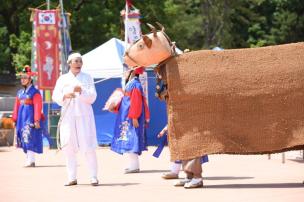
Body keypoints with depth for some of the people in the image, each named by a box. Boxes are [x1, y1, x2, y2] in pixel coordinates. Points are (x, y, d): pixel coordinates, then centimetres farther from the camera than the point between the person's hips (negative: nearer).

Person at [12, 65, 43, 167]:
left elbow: (38, 106, -11)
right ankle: (29, 160, 13)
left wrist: (37, 120, -17)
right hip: (22, 118, 7)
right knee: (24, 140, 7)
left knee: (30, 139, -13)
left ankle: (31, 161, -15)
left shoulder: (35, 92, -5)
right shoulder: (20, 93, 16)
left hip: (30, 118, -7)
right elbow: (16, 106, 16)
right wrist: (15, 120, 12)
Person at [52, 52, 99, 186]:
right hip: (68, 116, 2)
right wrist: (65, 95, -17)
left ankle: (93, 177, -6)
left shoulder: (87, 78, 10)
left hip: (84, 116, -2)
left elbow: (92, 97, 1)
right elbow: (55, 96, 4)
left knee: (88, 147, -9)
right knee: (69, 147, 1)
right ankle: (72, 178, 7)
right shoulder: (63, 79, 13)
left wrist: (81, 91, -18)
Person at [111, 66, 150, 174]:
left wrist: (134, 117, -23)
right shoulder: (130, 84, 16)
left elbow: (136, 102, -20)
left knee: (130, 140, -11)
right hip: (128, 118, 10)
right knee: (129, 140, 11)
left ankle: (134, 166, -11)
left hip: (131, 119, -10)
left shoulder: (134, 84, -13)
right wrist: (115, 107, 15)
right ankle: (134, 165, 14)